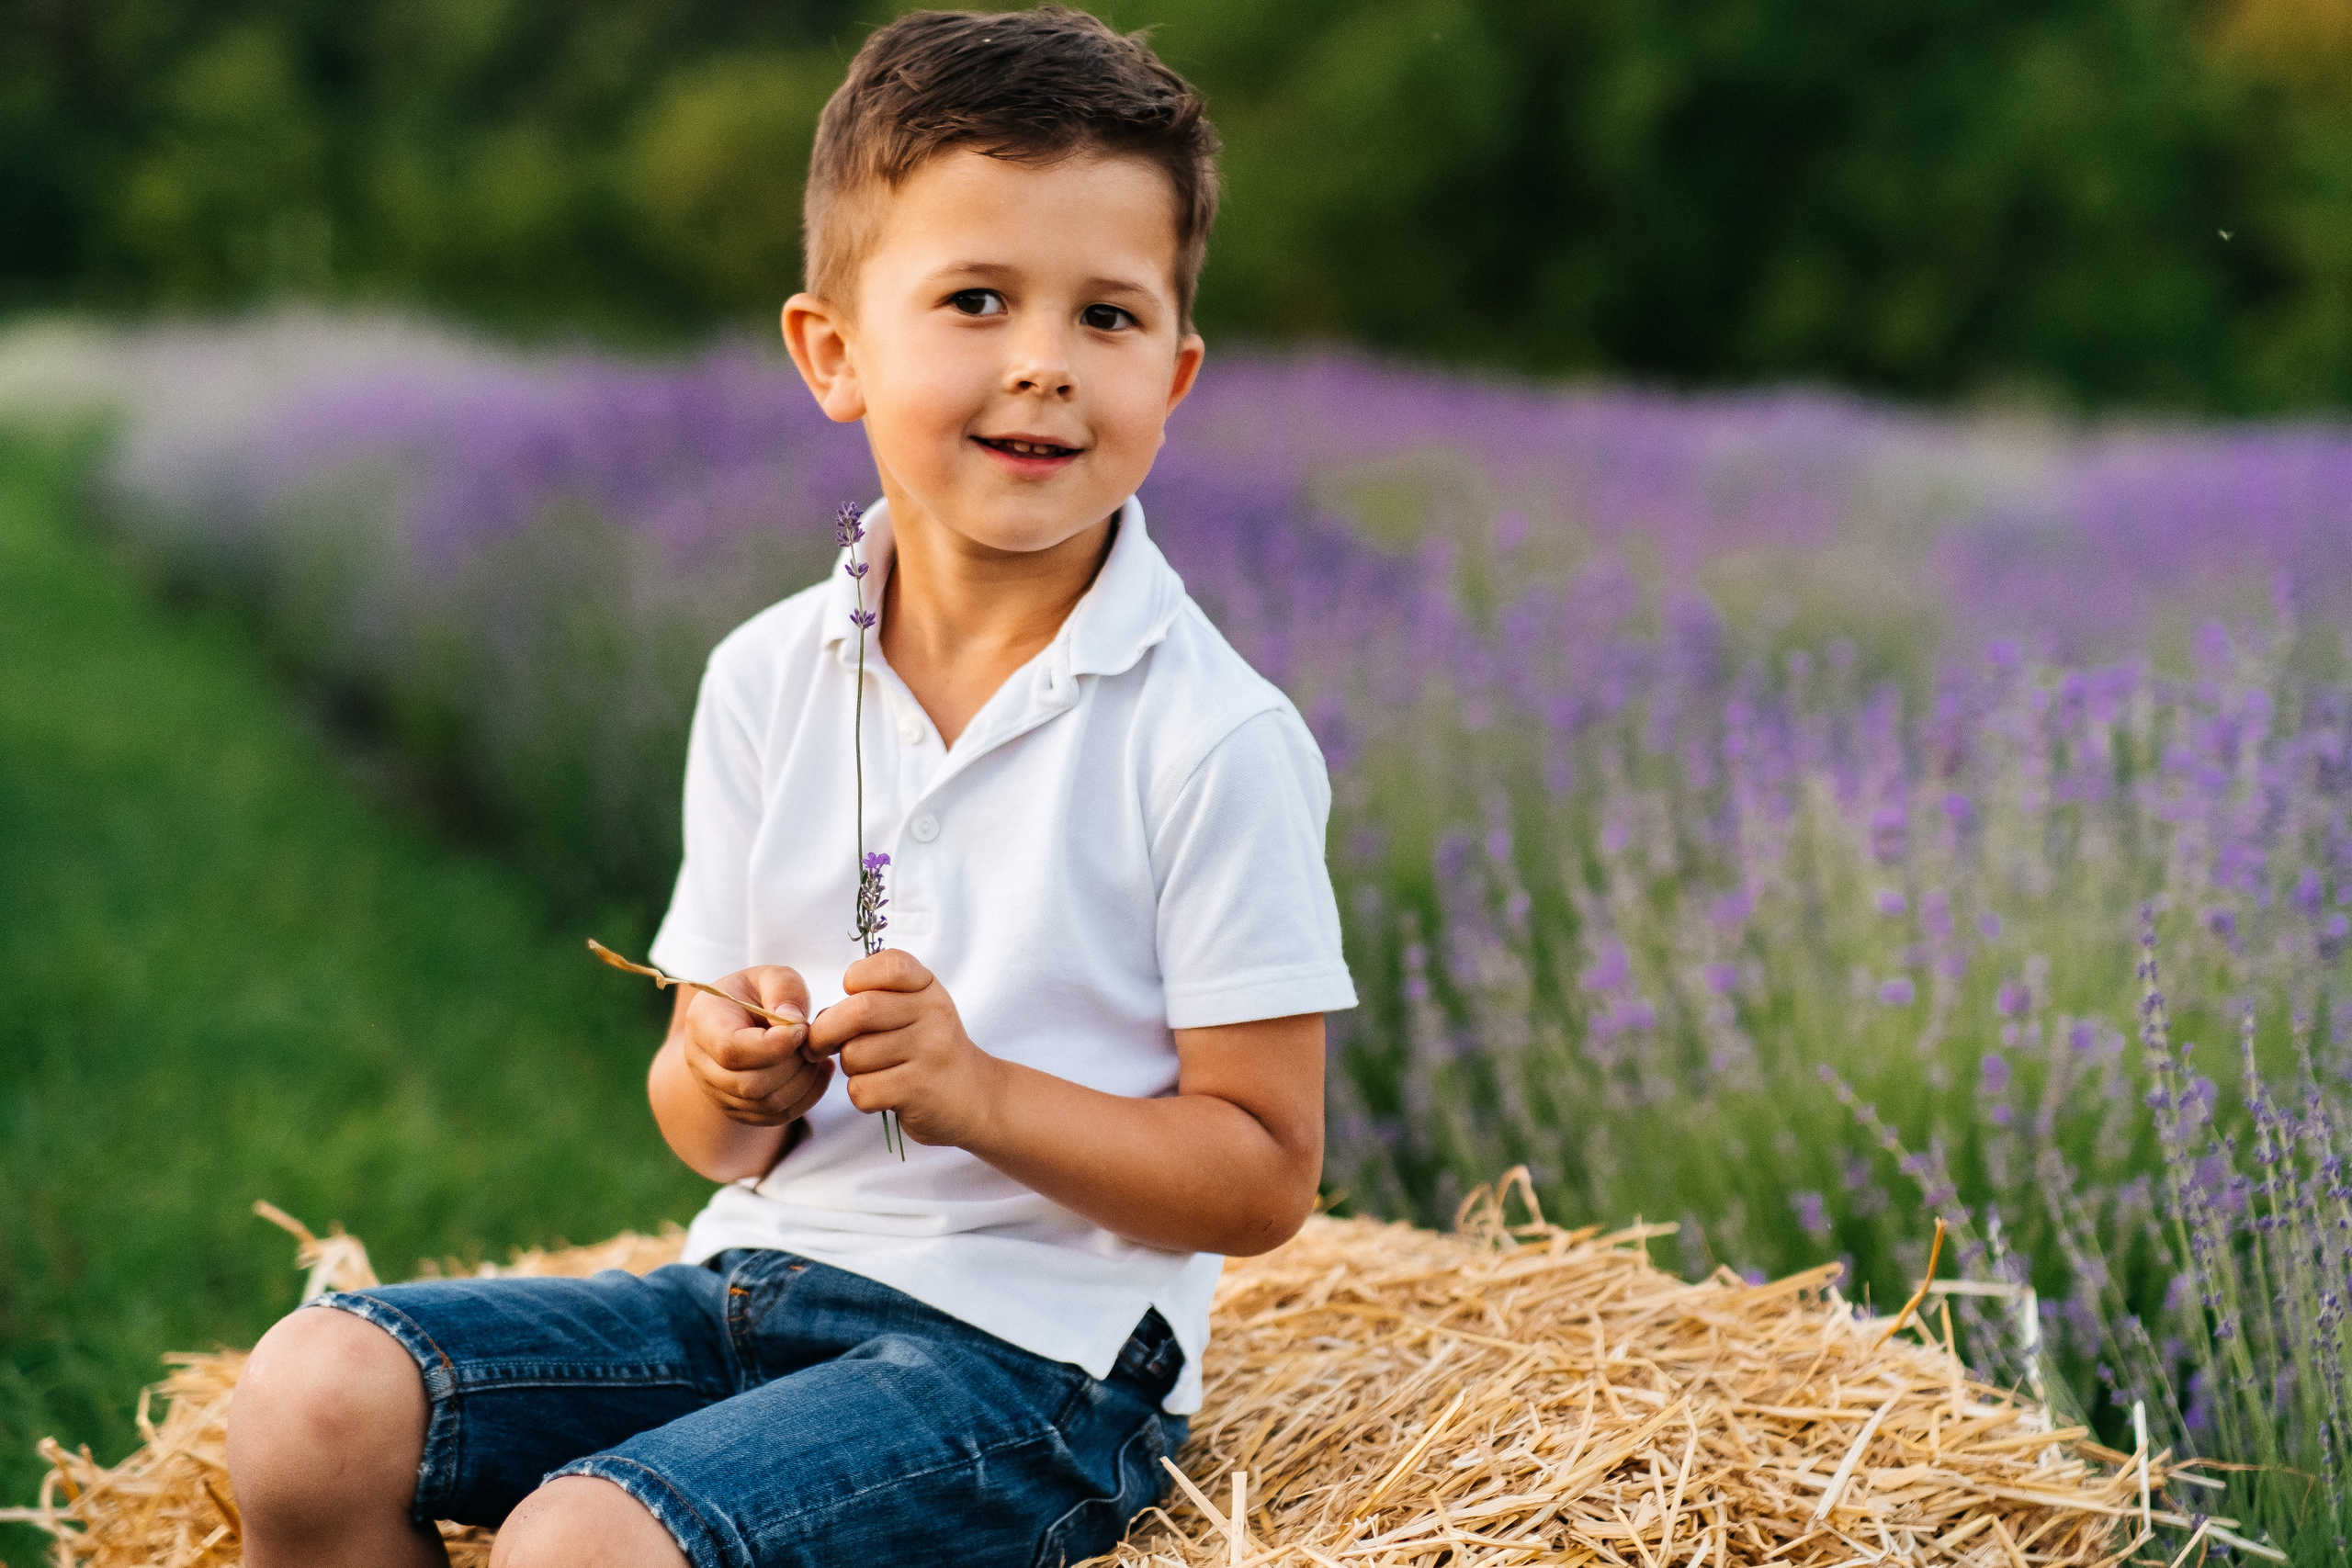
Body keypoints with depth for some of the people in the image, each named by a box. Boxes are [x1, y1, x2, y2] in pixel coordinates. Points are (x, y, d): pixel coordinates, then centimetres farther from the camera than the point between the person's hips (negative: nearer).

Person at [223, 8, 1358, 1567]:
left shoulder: (1212, 738, -11)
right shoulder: (767, 682, 5)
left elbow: (1263, 1179, -10)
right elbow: (716, 1142, 10)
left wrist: (980, 1090, -22)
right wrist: (729, 1081, -14)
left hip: (1028, 1352, -5)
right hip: (761, 1279, 6)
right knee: (316, 1394, -12)